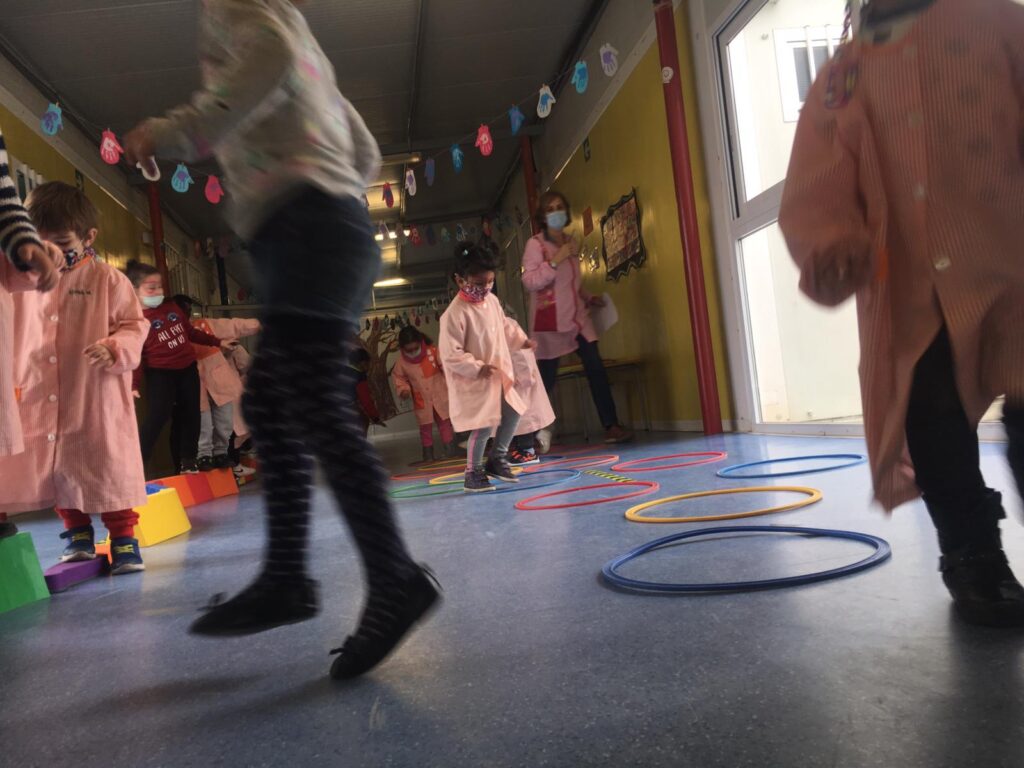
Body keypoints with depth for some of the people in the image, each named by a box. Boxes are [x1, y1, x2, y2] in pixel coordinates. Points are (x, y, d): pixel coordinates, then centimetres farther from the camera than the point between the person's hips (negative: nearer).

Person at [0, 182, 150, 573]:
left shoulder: (107, 279, -4)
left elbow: (134, 326, -2)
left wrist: (114, 349, -21)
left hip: (98, 401, -4)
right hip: (41, 403, 4)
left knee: (110, 472, 2)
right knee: (58, 473, 13)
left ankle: (123, 540, 14)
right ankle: (78, 535, 30)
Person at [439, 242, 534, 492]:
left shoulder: (492, 301, 3)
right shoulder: (455, 313, -22)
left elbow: (504, 327, 21)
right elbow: (450, 354, -23)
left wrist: (521, 340, 8)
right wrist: (477, 368, -28)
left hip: (500, 374, 9)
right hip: (474, 381, -8)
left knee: (513, 413, 14)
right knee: (484, 425, -7)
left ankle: (497, 459, 32)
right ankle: (473, 474, 12)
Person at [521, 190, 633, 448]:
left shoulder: (572, 241, 14)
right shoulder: (535, 244, -6)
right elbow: (529, 282, -16)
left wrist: (589, 298, 11)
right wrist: (555, 261, -20)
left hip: (577, 316, 6)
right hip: (550, 321, -6)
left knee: (596, 369, -2)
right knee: (546, 377, -1)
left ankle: (611, 426, 3)